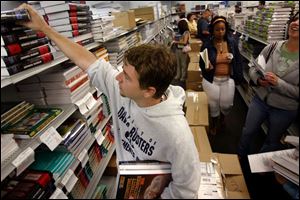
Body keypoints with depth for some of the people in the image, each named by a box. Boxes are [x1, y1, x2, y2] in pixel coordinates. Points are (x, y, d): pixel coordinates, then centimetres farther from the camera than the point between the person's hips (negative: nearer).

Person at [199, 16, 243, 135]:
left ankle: (222, 116, 47)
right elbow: (201, 64, -5)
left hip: (228, 79, 2)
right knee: (213, 105, 12)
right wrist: (207, 67, -27)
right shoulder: (207, 45, -11)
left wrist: (238, 76, 1)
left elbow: (238, 61, 4)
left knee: (227, 105, 9)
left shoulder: (232, 43, -4)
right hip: (211, 80, -1)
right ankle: (214, 123, 42)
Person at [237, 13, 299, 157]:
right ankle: (240, 157, 49)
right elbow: (253, 68, 0)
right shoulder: (272, 47, -11)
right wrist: (258, 80, -19)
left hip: (285, 110, -2)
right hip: (260, 99, 2)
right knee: (248, 132, 20)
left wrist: (279, 83, -29)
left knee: (272, 142, 21)